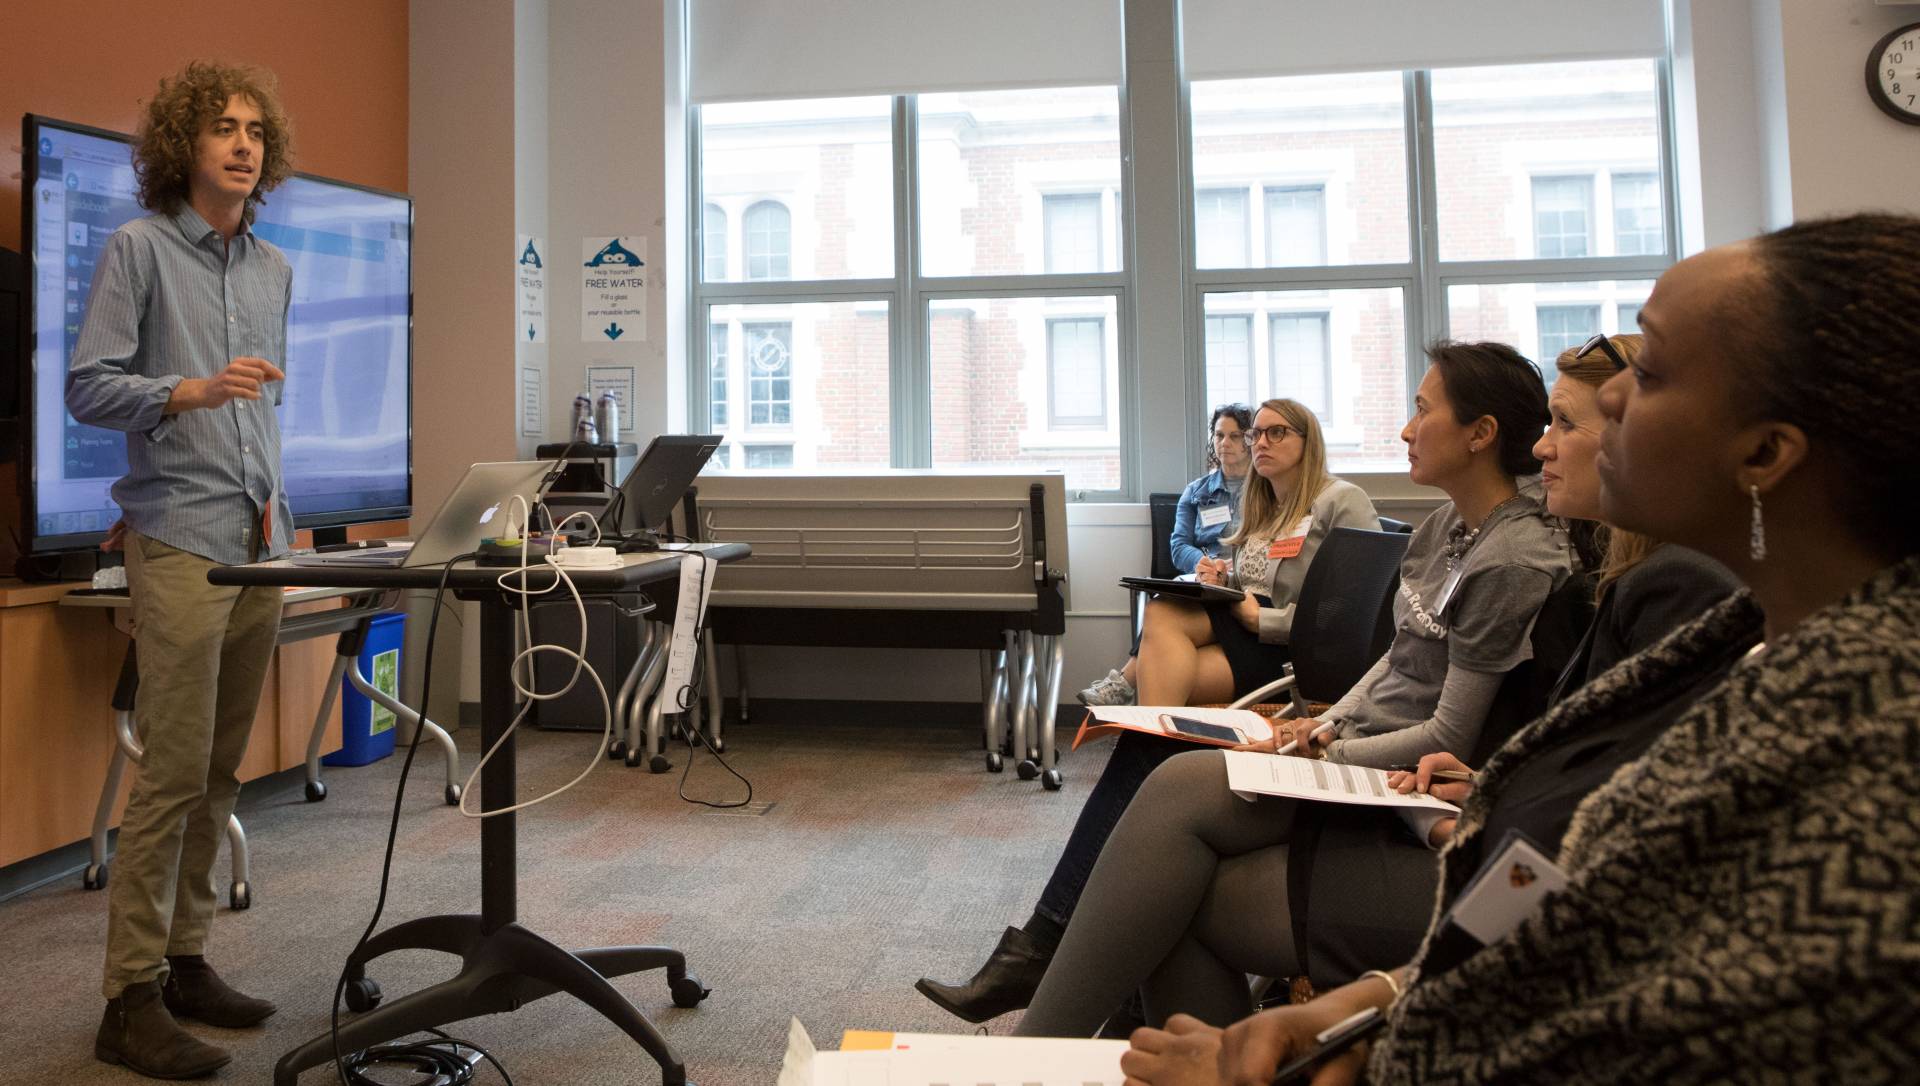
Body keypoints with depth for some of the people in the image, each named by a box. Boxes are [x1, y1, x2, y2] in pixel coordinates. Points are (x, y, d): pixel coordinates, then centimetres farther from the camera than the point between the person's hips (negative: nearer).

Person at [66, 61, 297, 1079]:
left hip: (257, 543, 6)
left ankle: (183, 959, 21)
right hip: (178, 543, -6)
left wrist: (273, 498, 15)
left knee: (220, 773, 10)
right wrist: (193, 391, -21)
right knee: (173, 773, -7)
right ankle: (132, 1000, 3)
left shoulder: (274, 268, 17)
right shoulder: (137, 248, -1)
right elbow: (86, 387, -6)